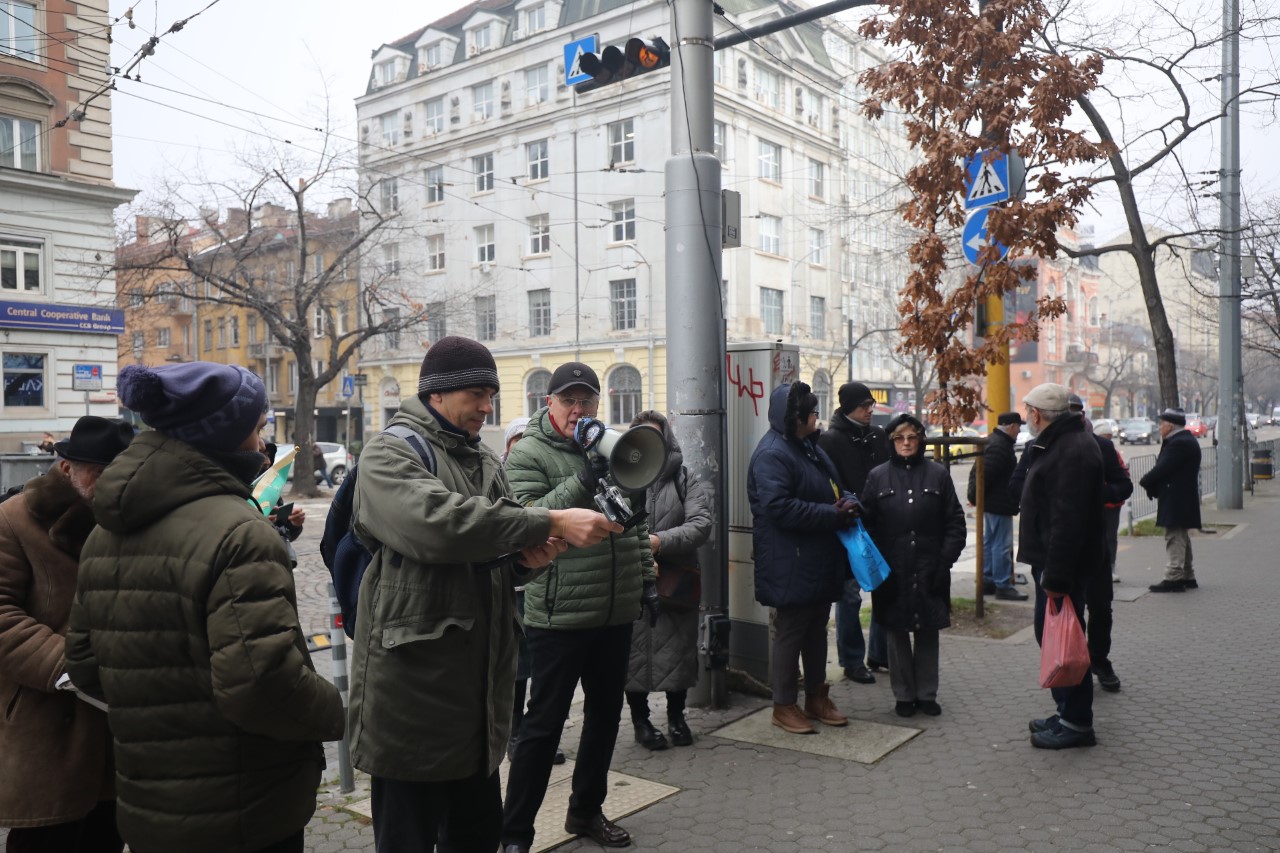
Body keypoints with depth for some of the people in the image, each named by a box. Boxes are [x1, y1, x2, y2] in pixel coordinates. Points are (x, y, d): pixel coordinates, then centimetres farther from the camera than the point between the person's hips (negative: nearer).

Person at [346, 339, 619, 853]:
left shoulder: (486, 462, 15)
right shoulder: (390, 453, -8)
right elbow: (438, 523, -28)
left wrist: (524, 560, -5)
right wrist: (551, 523, -28)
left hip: (479, 686, 7)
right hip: (414, 687, -7)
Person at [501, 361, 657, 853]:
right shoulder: (529, 454, -9)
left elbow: (637, 521, 16)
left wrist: (647, 580, 13)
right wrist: (582, 483, -29)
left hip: (616, 612, 7)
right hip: (559, 615, -6)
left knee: (605, 715, 18)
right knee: (544, 724, 2)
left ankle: (586, 811, 36)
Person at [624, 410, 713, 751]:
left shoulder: (686, 481, 4)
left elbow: (701, 524, -9)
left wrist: (661, 542, -20)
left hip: (678, 582, 2)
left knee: (680, 649, 12)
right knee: (635, 651, 6)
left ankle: (676, 716, 32)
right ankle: (640, 720, 24)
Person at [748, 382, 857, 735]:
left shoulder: (811, 448, 14)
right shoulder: (771, 454, -18)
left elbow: (832, 489, 25)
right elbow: (778, 507, -27)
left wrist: (847, 504, 1)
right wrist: (833, 514, -22)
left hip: (820, 561, 10)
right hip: (791, 564, -9)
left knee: (817, 630, 17)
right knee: (790, 633, 1)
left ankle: (816, 697, 30)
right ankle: (784, 706, 14)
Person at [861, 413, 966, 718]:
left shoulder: (938, 474, 3)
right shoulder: (877, 476, 2)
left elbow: (955, 522, 3)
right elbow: (867, 523, 0)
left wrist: (946, 560, -6)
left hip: (929, 572, 1)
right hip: (892, 574, 0)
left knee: (928, 634, 10)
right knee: (897, 635, 9)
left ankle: (927, 693, 23)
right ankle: (903, 695, 21)